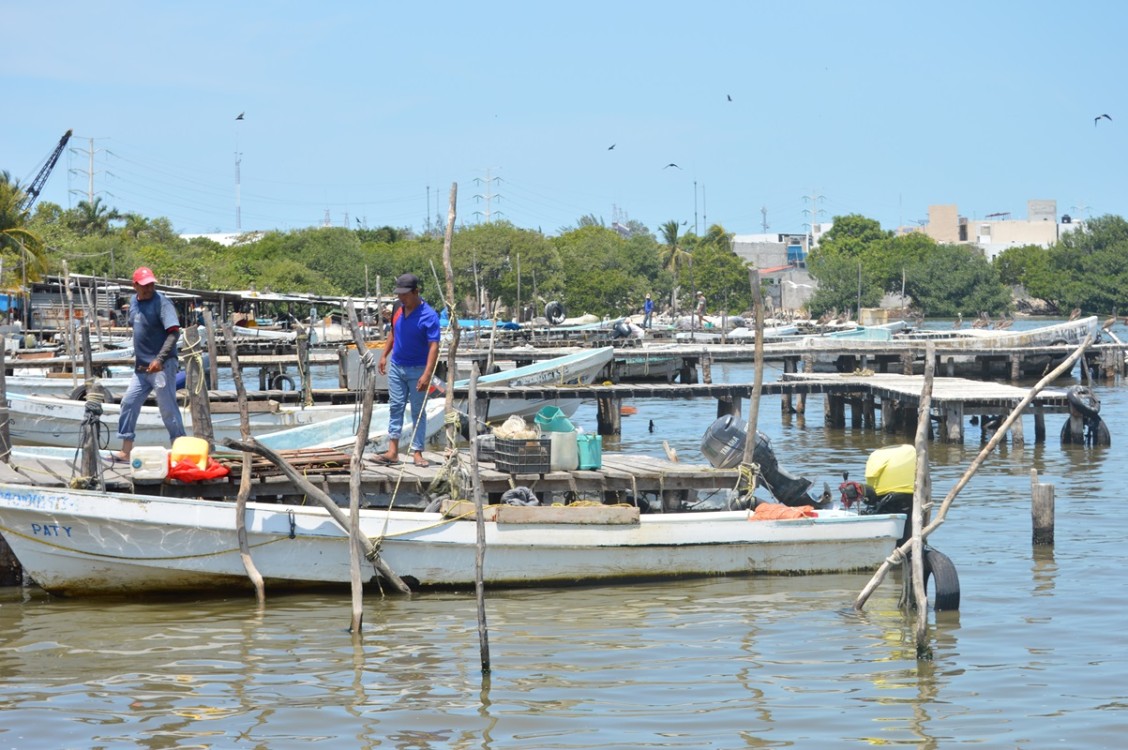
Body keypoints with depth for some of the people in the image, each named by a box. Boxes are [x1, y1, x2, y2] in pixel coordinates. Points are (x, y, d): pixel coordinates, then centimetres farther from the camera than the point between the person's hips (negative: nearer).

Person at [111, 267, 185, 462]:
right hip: (141, 366, 8)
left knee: (168, 409, -5)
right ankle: (126, 451, 18)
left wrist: (159, 359, -30)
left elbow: (174, 332, -22)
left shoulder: (162, 303, -14)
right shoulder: (134, 302, 10)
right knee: (128, 403, 10)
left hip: (162, 366, -8)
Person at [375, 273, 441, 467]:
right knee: (395, 407, 3)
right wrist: (384, 355, 12)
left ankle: (417, 453, 8)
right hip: (396, 367, 5)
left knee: (418, 411, 3)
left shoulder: (428, 316, -18)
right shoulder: (398, 310, 0)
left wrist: (427, 375, -27)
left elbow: (434, 347, -21)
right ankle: (393, 451, 3)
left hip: (417, 370, -5)